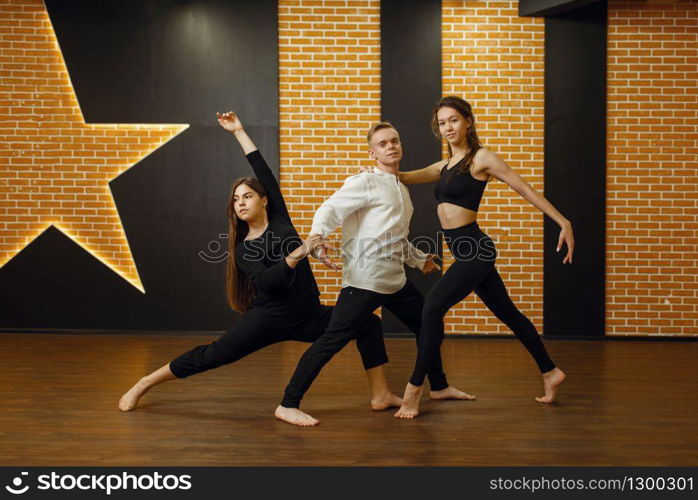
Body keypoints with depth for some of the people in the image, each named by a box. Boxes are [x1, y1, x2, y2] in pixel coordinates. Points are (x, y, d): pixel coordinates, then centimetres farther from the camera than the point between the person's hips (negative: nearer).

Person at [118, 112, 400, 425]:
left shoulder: (280, 221, 6)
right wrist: (298, 253, -31)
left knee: (369, 324, 1)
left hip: (307, 316, 4)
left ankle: (381, 396, 7)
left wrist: (240, 132, 6)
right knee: (211, 355, -5)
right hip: (269, 318, -4)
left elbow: (265, 173, 4)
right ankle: (143, 385, 9)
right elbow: (266, 281, -21)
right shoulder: (243, 249, -2)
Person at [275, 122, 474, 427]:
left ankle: (439, 387, 40)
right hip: (364, 279, -9)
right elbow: (330, 208, -19)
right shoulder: (366, 182, -6)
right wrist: (317, 234, -37)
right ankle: (288, 405, -11)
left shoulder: (401, 190, 21)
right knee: (333, 340, -14)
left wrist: (419, 259, 33)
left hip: (395, 280, 9)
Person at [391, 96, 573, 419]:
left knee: (433, 306, -17)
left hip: (474, 248, -9)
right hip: (465, 251, 9)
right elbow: (406, 178, 17)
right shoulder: (445, 166, 18)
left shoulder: (481, 158, -5)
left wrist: (563, 223, -10)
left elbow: (526, 190, -6)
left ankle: (414, 390, -11)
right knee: (508, 313, 16)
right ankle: (550, 372, 29)